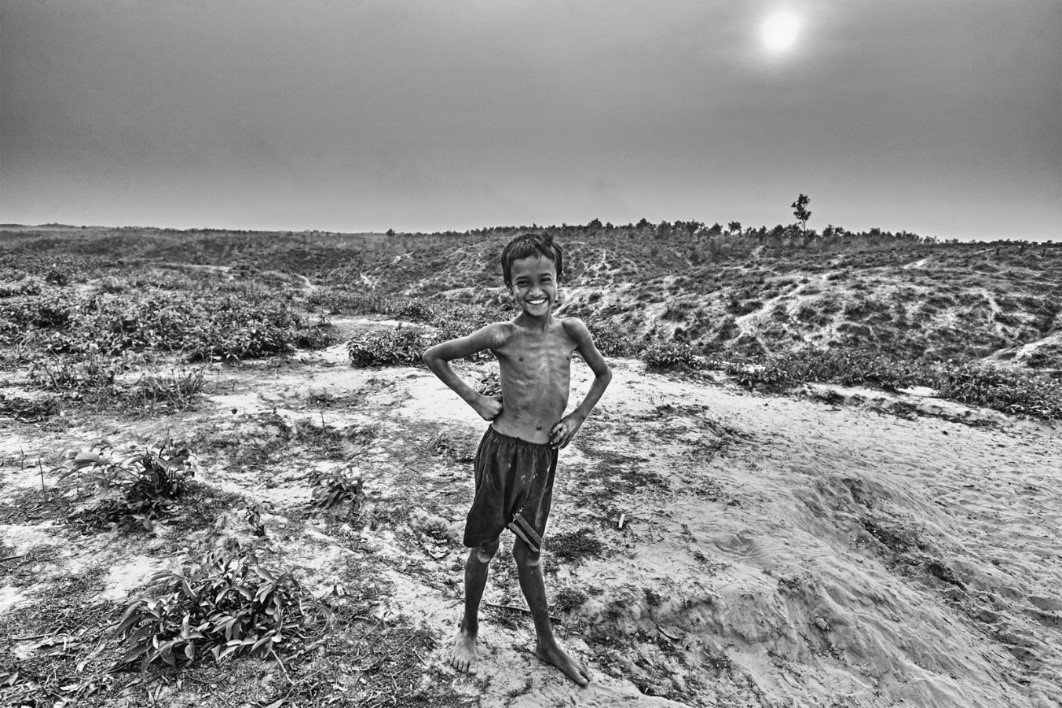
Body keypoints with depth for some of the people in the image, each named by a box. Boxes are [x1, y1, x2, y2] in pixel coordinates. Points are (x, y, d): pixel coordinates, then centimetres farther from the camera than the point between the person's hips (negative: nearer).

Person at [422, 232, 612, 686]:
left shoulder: (571, 330, -5)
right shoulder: (502, 335, -14)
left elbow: (603, 374, 12)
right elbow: (433, 356, -4)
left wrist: (578, 417, 3)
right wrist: (474, 399, -5)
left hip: (544, 456, 3)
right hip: (502, 450, -2)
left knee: (529, 552, 16)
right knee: (485, 546, 13)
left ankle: (546, 643, 37)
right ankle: (469, 630, 39)